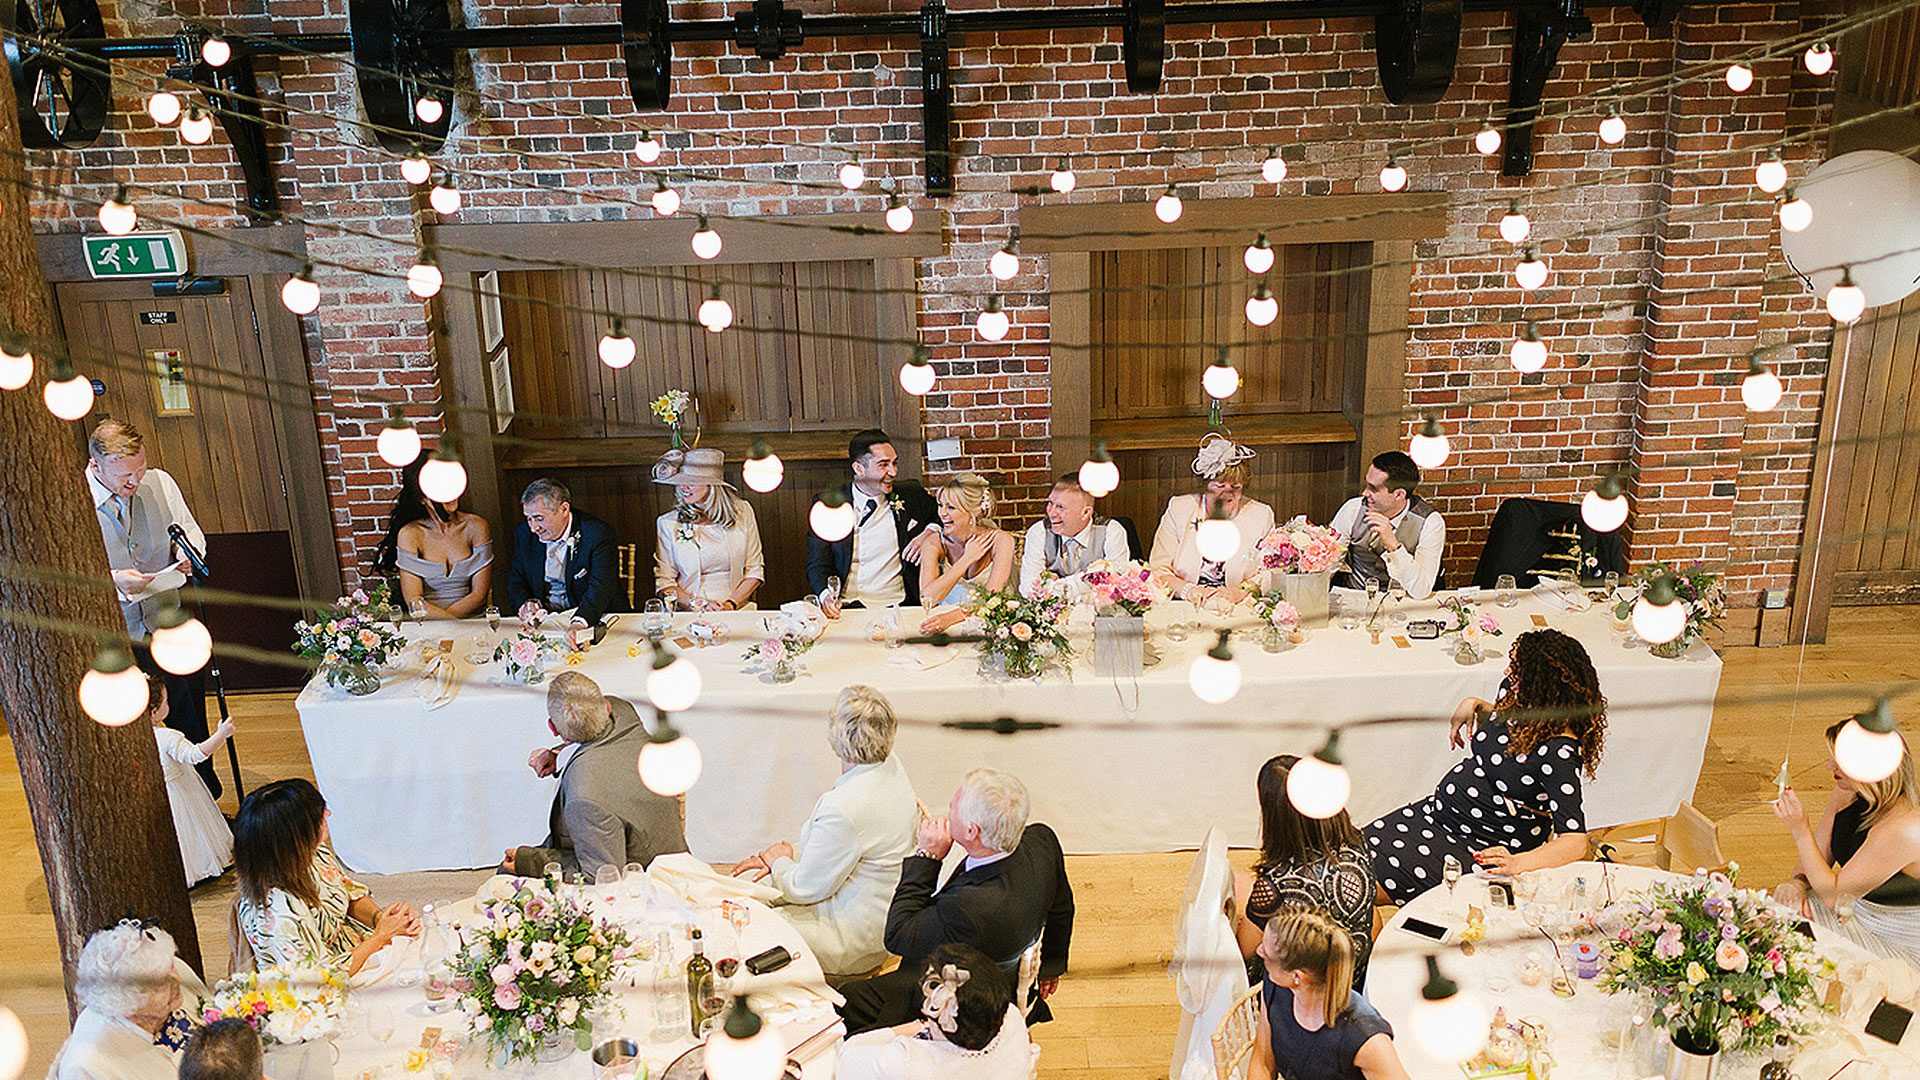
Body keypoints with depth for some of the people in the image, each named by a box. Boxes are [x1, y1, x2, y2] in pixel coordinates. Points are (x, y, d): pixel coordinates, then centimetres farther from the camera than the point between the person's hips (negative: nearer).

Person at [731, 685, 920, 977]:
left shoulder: (844, 809, -36)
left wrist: (780, 862, 1)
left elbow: (805, 889, -19)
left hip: (851, 941, -9)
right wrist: (794, 854, 3)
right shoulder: (890, 765, -8)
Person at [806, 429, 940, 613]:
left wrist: (929, 533, 1)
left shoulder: (911, 494, 9)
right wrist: (825, 595, -18)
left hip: (896, 605, 1)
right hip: (845, 608, -1)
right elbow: (817, 565, 3)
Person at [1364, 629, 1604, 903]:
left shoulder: (1558, 753, -26)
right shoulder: (1515, 695, -3)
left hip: (1479, 849, -8)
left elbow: (1575, 842, -28)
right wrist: (1474, 706, 4)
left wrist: (1517, 863, -43)